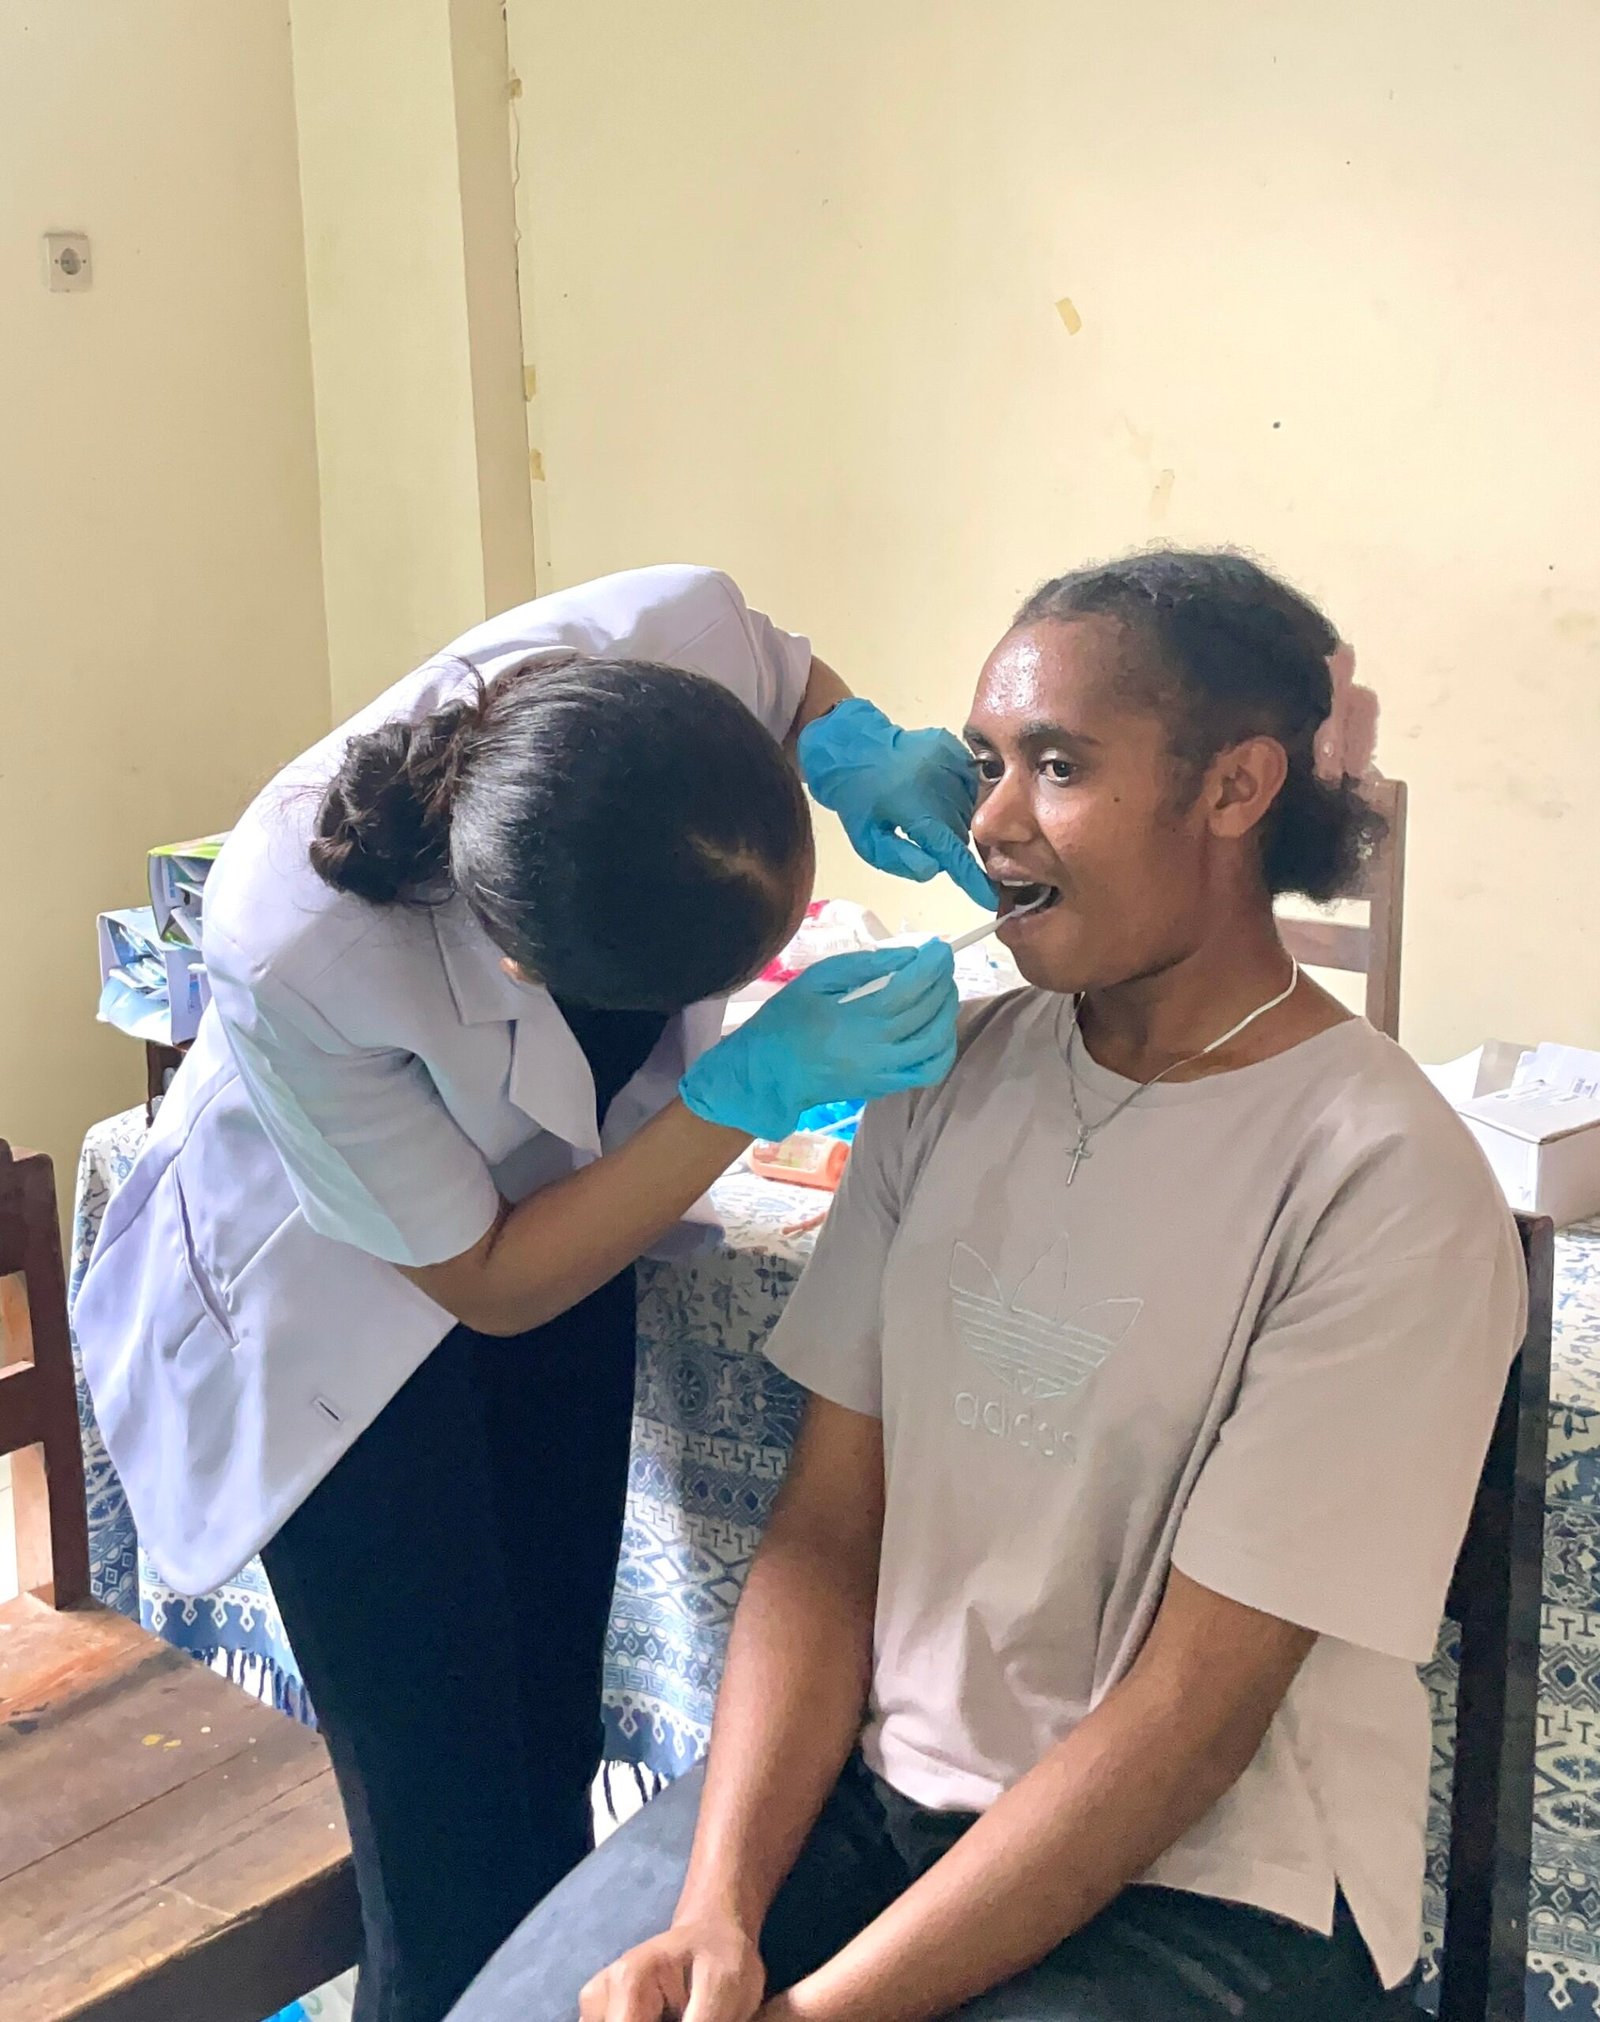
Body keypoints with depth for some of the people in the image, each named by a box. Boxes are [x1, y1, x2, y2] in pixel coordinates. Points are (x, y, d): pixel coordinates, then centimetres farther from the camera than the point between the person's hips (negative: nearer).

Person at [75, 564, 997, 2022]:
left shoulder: (680, 634, -31)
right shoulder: (290, 959, -40)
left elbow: (800, 684, -3)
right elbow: (490, 1283, -23)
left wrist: (861, 750, -26)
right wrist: (755, 1091, -33)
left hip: (564, 1192, 5)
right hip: (341, 1286, -4)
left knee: (556, 1745, 15)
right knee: (458, 1849, 0)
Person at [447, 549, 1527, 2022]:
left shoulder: (1386, 1184, -17)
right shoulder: (953, 1067, 1)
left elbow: (1190, 1717, -16)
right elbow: (827, 1532, 0)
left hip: (1201, 1884, -4)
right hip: (870, 1776, 4)